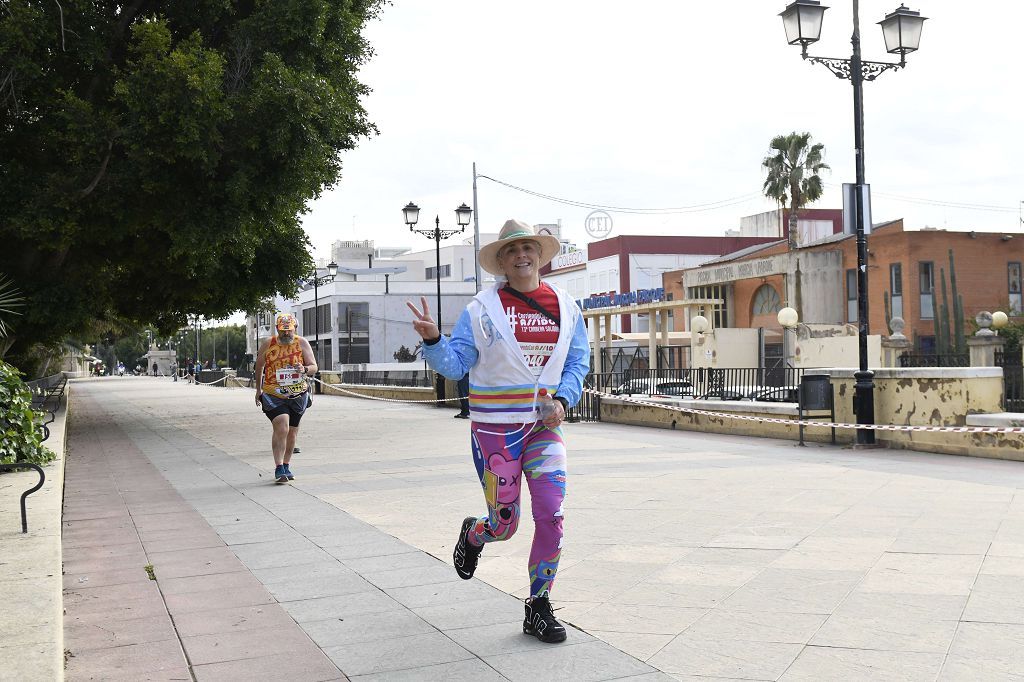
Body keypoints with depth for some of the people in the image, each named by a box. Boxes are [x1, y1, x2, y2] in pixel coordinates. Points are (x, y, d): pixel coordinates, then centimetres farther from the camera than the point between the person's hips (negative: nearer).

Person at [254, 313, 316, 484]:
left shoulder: (302, 343, 0)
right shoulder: (267, 345, 0)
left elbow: (314, 367, -2)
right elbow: (259, 367, 15)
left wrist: (305, 369, -24)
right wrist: (258, 390, 20)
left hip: (297, 395, 3)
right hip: (273, 395, -2)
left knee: (292, 432, 13)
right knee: (281, 428, -21)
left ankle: (286, 466, 31)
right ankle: (278, 469, -19)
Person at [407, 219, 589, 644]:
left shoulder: (565, 307, 5)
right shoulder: (482, 309, -5)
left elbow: (578, 361, 11)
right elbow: (455, 364, -5)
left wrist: (562, 400, -5)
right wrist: (432, 340, -24)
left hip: (544, 424, 3)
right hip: (496, 426, -3)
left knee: (551, 515, -7)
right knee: (505, 524, 3)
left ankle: (538, 608, 10)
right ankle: (472, 534, 43)